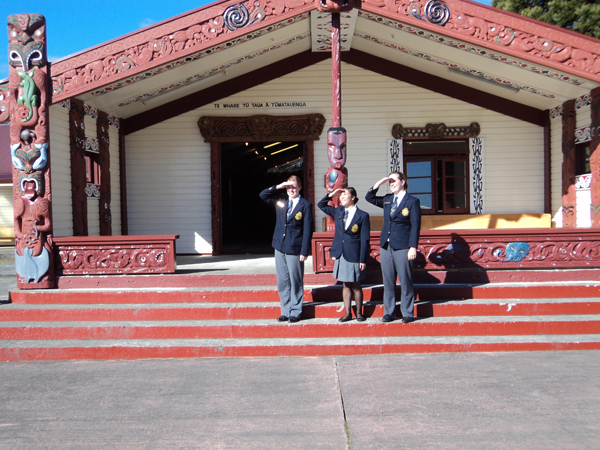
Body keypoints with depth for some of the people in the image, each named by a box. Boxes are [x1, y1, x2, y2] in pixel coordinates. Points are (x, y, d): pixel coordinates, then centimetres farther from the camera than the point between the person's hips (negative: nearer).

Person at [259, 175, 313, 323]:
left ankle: (295, 312, 13)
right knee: (282, 281, 9)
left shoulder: (305, 205, -3)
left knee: (296, 281, 2)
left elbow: (308, 229, -6)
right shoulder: (280, 202, 11)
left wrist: (304, 251, -12)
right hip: (280, 247, 5)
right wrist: (277, 187, 0)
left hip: (295, 249, -5)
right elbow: (263, 195, 15)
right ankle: (285, 311, 18)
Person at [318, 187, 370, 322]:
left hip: (354, 255, -4)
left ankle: (359, 313, 18)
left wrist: (363, 260, -11)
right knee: (346, 285, 10)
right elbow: (321, 205, 20)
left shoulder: (362, 216, -5)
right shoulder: (338, 211, 8)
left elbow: (365, 239, -7)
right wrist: (331, 195, 4)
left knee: (356, 285, 5)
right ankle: (348, 313, 18)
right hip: (341, 255, 4)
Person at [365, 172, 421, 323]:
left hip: (402, 248, -5)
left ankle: (407, 313, 10)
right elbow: (369, 197, 22)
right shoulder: (387, 200, 13)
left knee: (405, 282, 0)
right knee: (388, 282, 8)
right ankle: (388, 312, 17)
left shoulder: (412, 201, -2)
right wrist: (379, 183, 8)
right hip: (386, 247, 5)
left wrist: (413, 247, -13)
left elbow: (415, 226, -6)